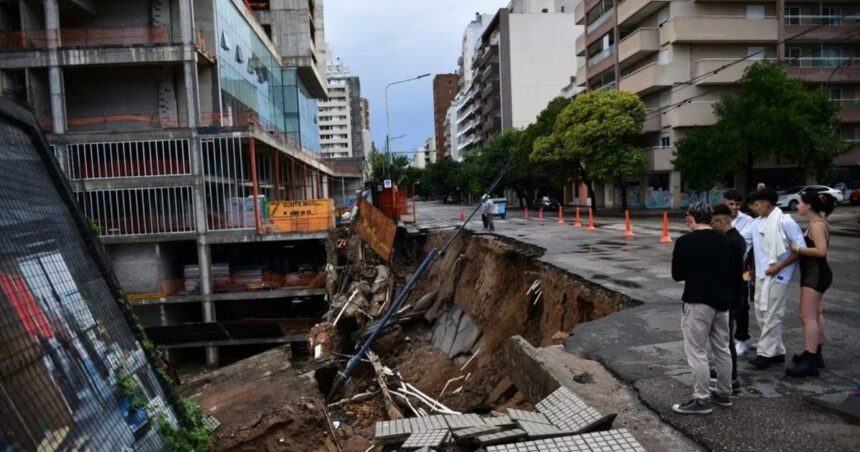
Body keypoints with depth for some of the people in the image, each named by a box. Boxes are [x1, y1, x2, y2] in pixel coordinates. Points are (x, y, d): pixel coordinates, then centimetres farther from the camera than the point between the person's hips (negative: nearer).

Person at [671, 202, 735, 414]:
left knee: (696, 351, -1)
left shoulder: (685, 241, -13)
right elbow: (732, 270, 13)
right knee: (722, 349, 17)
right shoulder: (723, 240, 6)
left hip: (697, 301, -7)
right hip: (722, 300, 7)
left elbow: (677, 275, -6)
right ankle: (724, 394, 28)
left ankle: (701, 400, 3)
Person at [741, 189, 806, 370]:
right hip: (761, 274, 8)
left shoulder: (785, 221, -11)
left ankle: (765, 353, 6)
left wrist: (780, 266, -15)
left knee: (771, 315, -2)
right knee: (761, 312, 12)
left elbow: (801, 248, -11)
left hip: (777, 276, -8)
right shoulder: (756, 223, 9)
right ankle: (777, 351, 24)